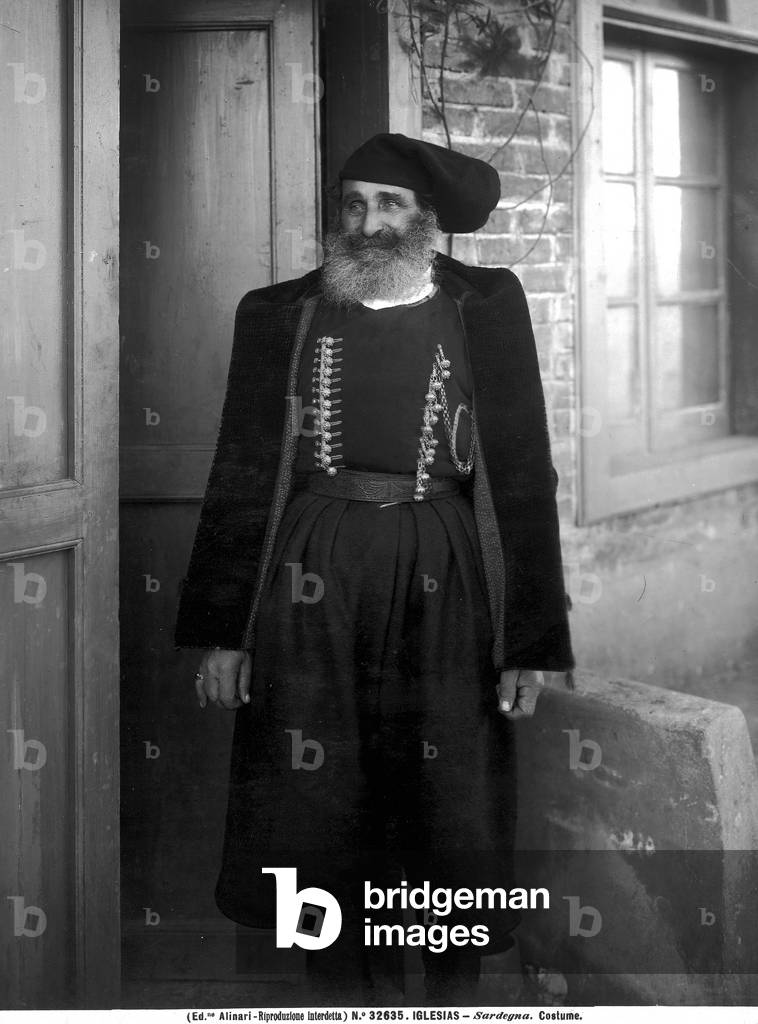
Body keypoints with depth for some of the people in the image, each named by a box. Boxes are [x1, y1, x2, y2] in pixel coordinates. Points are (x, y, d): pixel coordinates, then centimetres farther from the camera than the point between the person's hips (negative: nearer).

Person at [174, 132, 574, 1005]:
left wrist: (533, 640, -4)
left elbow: (524, 474, 1)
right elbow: (241, 473, 7)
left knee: (455, 811, 5)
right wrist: (222, 631, 2)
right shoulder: (279, 315, 7)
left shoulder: (486, 309, 4)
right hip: (310, 578, 1)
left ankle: (452, 999, 25)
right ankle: (337, 993, 25)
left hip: (444, 582, -1)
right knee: (315, 805, 7)